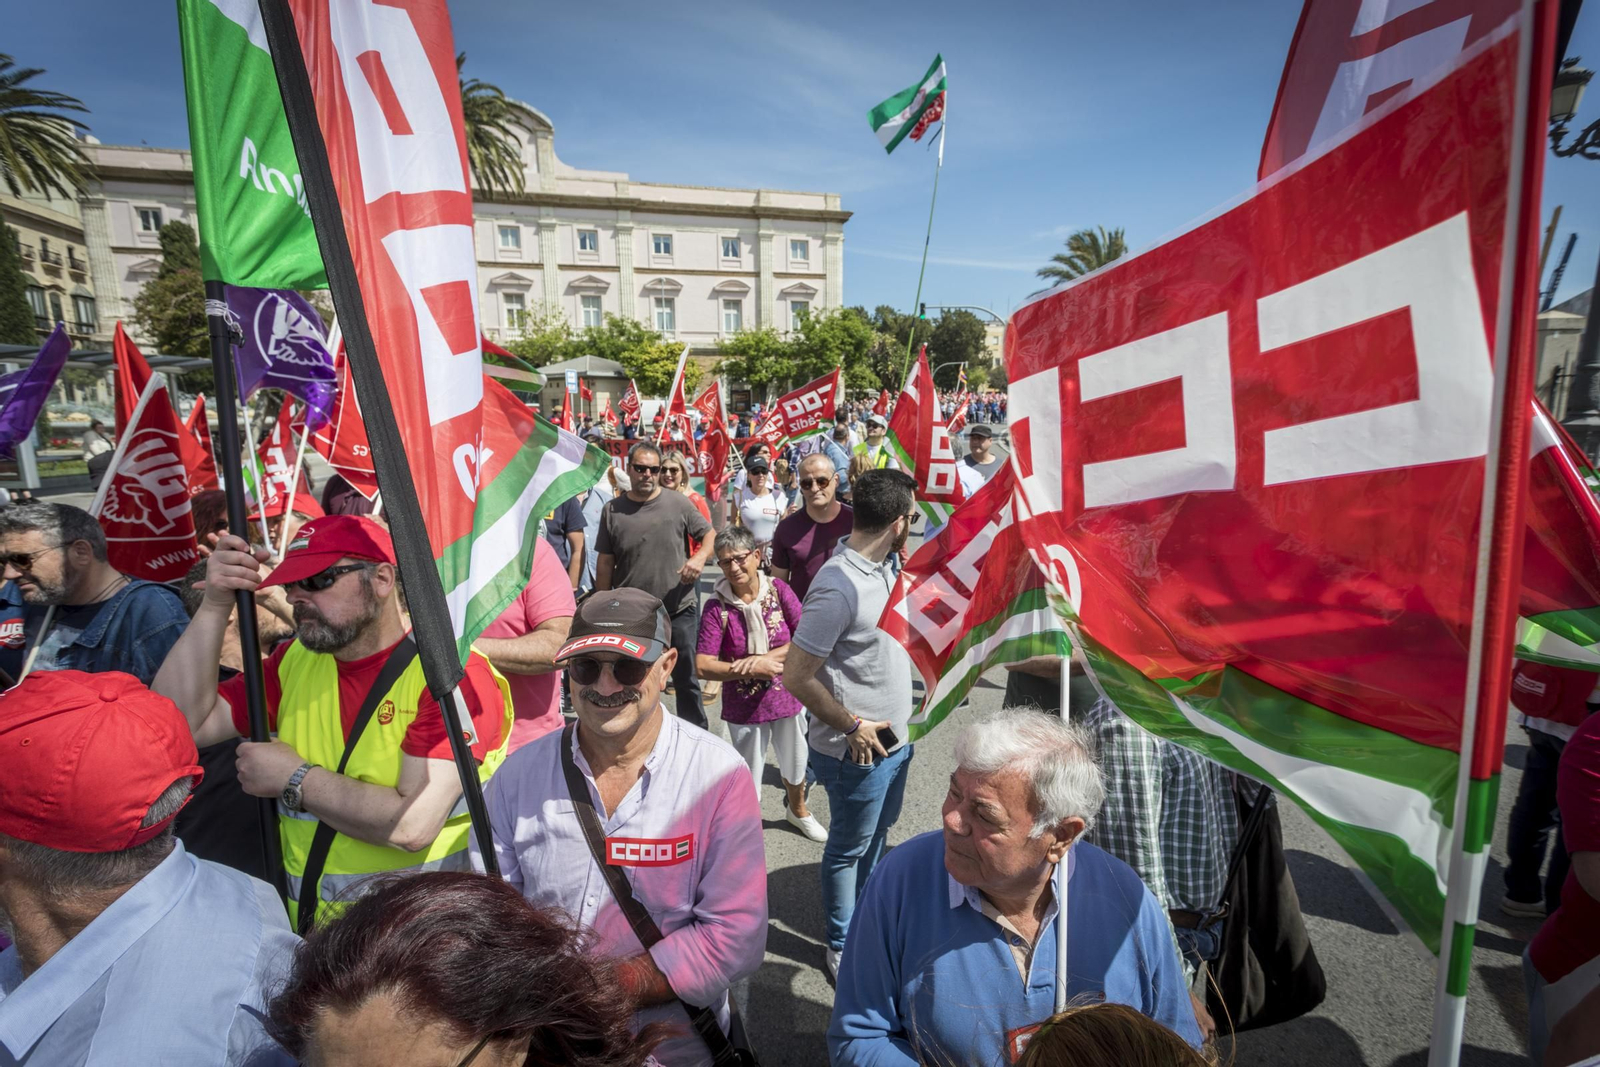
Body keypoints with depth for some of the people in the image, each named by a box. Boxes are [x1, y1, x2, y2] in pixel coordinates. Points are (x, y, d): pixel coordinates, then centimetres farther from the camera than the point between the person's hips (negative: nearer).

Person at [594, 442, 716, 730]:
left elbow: (709, 534, 4)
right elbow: (605, 563, 3)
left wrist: (700, 557, -18)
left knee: (686, 679, 11)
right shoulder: (612, 510, 0)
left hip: (680, 609, -1)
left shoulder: (678, 503, -3)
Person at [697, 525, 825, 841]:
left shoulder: (779, 590, -11)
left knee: (795, 763, 25)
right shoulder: (716, 608, -16)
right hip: (744, 706, -3)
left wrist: (765, 658, -24)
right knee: (748, 779, 13)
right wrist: (753, 670, -23)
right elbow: (703, 666, -19)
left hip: (788, 696, 3)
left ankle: (797, 810, 55)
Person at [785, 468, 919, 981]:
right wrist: (852, 727, -19)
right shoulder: (839, 586, -30)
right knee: (849, 849, 14)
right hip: (858, 750, -9)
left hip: (893, 738, 9)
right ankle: (841, 945, 38)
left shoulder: (881, 565, -3)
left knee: (876, 835, 28)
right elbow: (797, 675, -26)